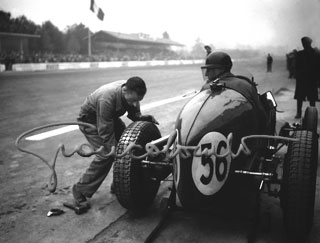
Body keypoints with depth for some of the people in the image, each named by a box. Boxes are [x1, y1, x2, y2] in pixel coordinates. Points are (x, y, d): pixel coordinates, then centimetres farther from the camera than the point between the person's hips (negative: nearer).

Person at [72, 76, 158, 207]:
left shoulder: (132, 94, -19)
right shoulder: (106, 98, -41)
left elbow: (134, 114, -5)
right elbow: (105, 129, -35)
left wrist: (146, 118, -24)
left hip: (110, 117, 8)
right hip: (90, 120, -7)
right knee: (106, 154, -20)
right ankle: (80, 190, -7)